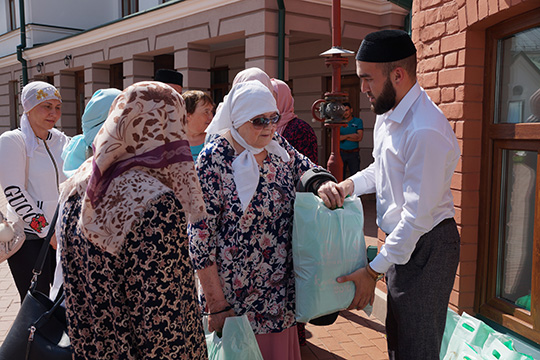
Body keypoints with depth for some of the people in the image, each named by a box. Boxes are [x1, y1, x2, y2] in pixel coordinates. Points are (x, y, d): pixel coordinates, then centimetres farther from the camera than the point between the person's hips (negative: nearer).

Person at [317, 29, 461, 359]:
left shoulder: (426, 132, -29)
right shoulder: (387, 114, 3)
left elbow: (417, 216, -27)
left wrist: (373, 272, -20)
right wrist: (347, 186, -2)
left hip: (425, 247, -9)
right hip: (401, 241, 9)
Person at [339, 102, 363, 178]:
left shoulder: (358, 121, 5)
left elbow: (360, 138, -7)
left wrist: (344, 137, -7)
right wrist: (350, 135, -12)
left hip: (354, 153, -1)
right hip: (341, 153, 1)